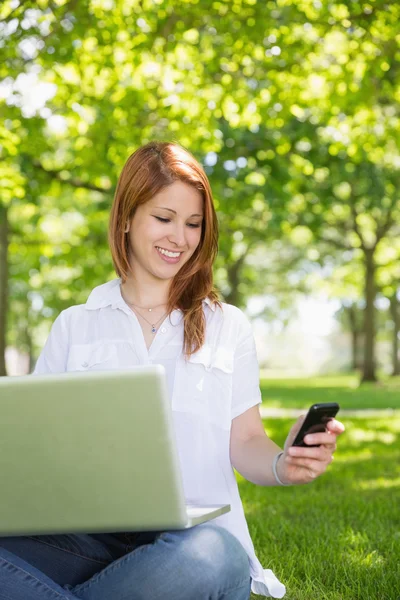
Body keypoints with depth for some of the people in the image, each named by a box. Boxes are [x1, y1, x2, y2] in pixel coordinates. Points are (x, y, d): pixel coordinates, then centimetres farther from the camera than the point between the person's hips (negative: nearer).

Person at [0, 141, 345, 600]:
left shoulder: (228, 326, 16)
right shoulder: (73, 327, 17)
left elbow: (245, 444, 10)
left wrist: (283, 465, -14)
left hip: (195, 532, 2)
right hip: (87, 533, -1)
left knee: (214, 558, -38)